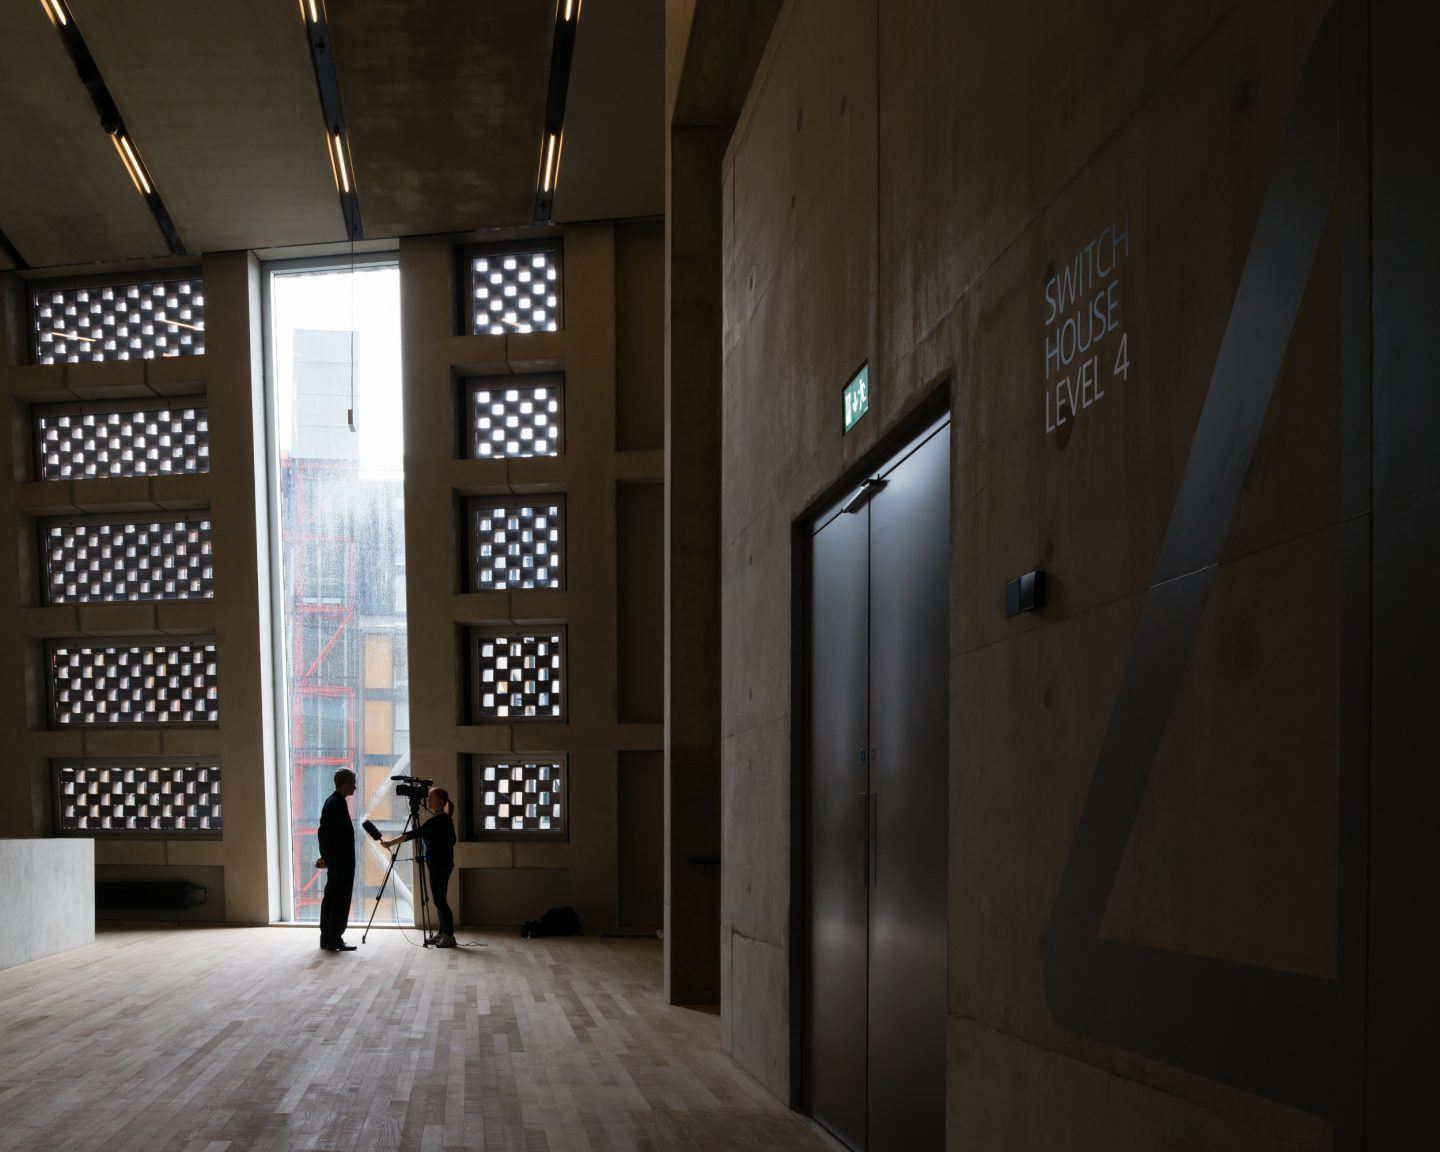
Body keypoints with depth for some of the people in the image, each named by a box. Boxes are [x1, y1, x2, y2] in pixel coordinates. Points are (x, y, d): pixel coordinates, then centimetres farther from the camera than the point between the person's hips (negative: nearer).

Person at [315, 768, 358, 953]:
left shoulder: (332, 801, 14)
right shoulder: (338, 803, -16)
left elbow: (324, 831, 18)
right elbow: (325, 832, -20)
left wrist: (326, 856, 18)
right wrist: (326, 857, -14)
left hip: (334, 860, 10)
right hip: (341, 861, -10)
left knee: (331, 898, 12)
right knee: (341, 899, -7)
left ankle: (327, 939, 17)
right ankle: (334, 940, -7)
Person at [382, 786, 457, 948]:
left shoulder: (439, 820, -18)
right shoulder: (444, 819, 12)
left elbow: (414, 833, -23)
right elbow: (451, 840, 21)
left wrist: (391, 843, -25)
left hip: (440, 865, -10)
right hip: (438, 864, 10)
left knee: (439, 899, -8)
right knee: (439, 899, 12)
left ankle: (449, 936, -6)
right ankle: (442, 933, 17)